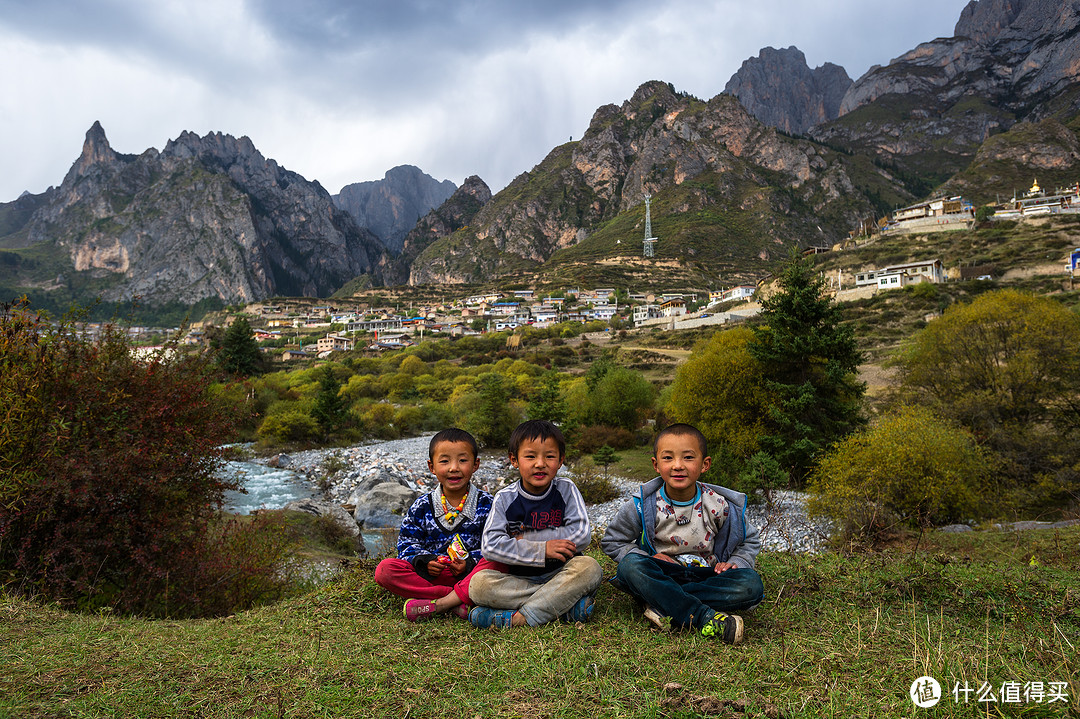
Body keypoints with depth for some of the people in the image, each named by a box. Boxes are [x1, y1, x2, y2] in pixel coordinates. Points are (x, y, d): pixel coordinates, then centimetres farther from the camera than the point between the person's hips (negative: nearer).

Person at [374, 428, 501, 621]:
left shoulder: (486, 504, 1)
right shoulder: (422, 507, 5)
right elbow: (408, 542, 8)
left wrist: (469, 562, -18)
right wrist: (424, 561, -12)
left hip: (471, 572, -2)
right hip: (431, 574, 2)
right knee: (384, 569, -22)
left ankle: (438, 604, -33)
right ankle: (460, 602, -29)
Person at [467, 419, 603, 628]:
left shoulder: (566, 490, -1)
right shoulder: (505, 499, -2)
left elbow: (582, 535, -12)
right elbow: (490, 545, -13)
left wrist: (525, 539, -11)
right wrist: (541, 549, -20)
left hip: (559, 573, 0)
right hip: (519, 578, 1)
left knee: (589, 566, -30)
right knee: (479, 583, -27)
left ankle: (520, 618, -30)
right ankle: (565, 603, -27)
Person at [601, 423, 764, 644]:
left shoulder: (719, 505, -5)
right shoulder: (644, 505, -8)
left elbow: (750, 541, 12)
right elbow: (612, 541, 3)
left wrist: (735, 563, -9)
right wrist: (649, 558, -12)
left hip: (705, 574, 1)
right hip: (662, 574, -1)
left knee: (752, 585, -27)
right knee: (631, 566, -32)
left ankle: (666, 608, -30)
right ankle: (705, 617, -36)